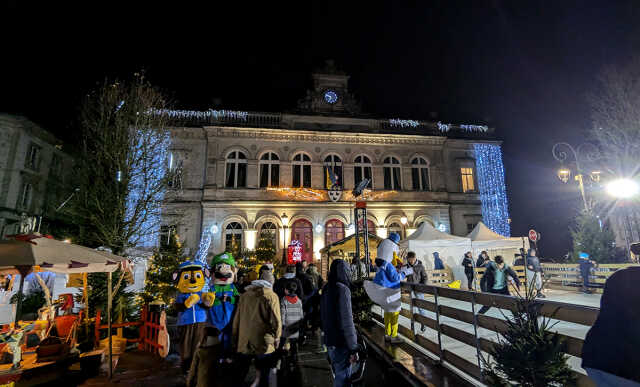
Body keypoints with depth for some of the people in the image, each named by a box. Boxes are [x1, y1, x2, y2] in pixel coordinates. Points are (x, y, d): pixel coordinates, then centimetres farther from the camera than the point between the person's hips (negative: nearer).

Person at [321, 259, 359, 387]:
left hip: (329, 341, 8)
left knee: (338, 374, 22)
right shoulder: (343, 289, -19)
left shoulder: (326, 288, 7)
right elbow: (347, 320, -22)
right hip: (341, 343, -8)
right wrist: (353, 348, -17)